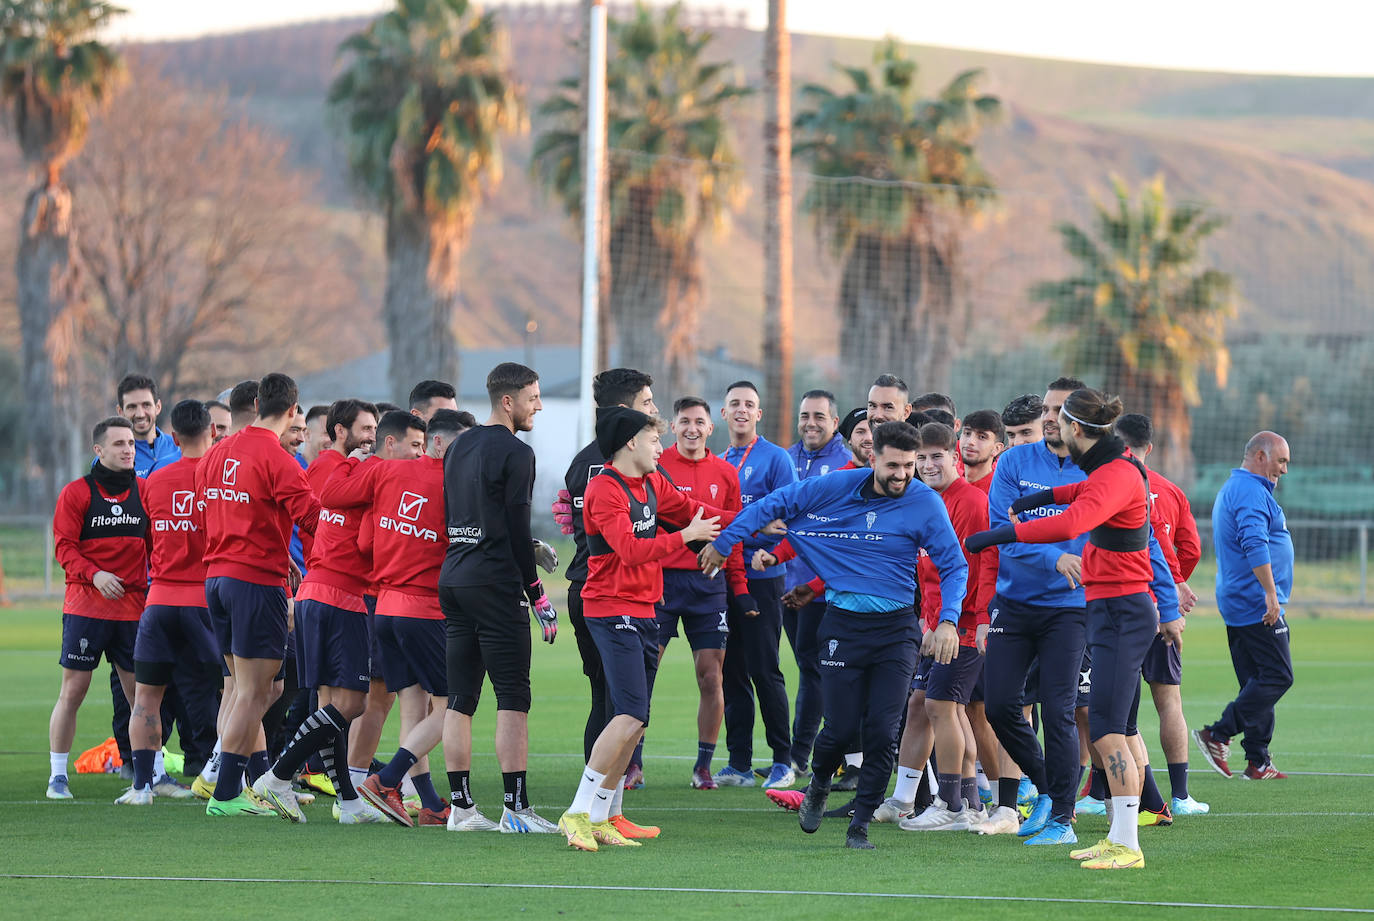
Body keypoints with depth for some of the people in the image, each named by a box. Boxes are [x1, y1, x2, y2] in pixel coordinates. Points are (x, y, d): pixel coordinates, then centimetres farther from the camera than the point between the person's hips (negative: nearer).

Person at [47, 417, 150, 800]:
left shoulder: (144, 493, 10)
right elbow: (65, 547, -5)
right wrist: (94, 574, -19)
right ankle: (57, 775, 3)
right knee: (73, 691, -4)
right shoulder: (76, 493, 0)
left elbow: (156, 548, 15)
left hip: (133, 607, 3)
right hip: (85, 606, -3)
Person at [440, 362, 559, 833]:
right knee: (513, 697, -6)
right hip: (495, 583, -8)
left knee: (460, 698, 8)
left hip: (452, 580, 8)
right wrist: (538, 595, -5)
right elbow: (517, 530, -12)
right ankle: (516, 808, -10)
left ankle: (461, 806, 8)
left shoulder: (458, 449, 15)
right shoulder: (515, 453, -9)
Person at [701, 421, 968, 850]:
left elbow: (954, 565, -3)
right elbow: (774, 504, 8)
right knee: (841, 729, -3)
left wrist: (948, 620, -17)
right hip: (843, 625, 0)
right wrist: (723, 542, 11)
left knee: (882, 732, -8)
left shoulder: (925, 503, -6)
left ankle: (860, 825, 6)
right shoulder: (836, 488, -4)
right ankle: (818, 788, 30)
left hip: (897, 627, 0)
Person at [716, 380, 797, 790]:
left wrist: (742, 535, -19)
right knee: (732, 672, 6)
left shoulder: (775, 459, -3)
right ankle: (739, 763, 9)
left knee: (765, 671, -6)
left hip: (761, 576, -6)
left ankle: (783, 760, 1)